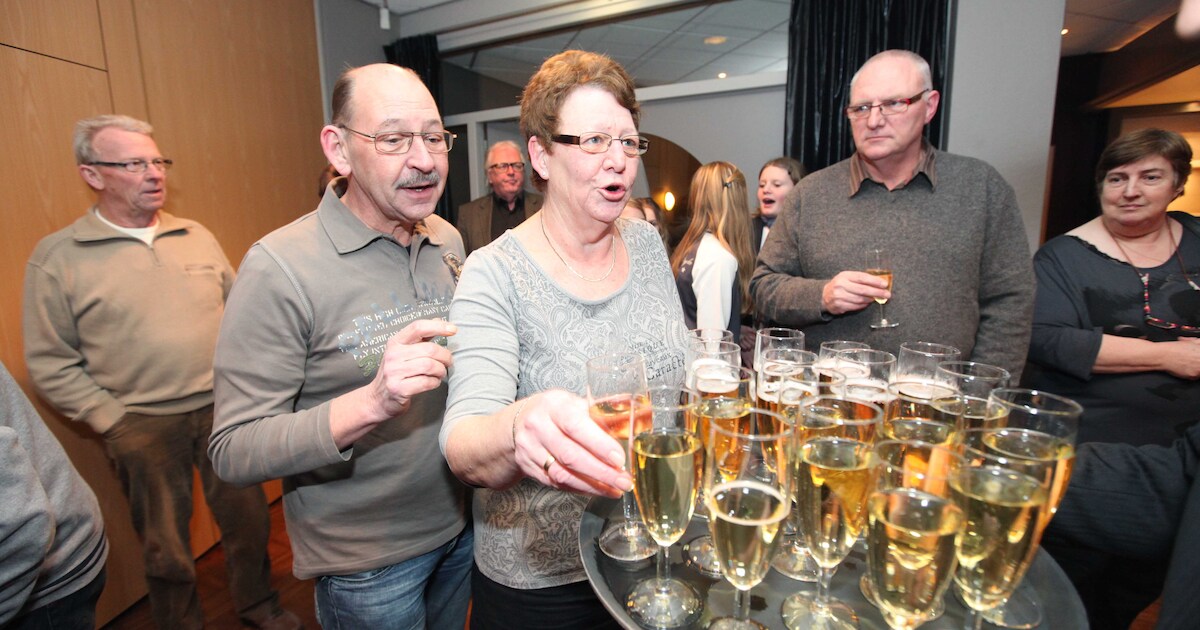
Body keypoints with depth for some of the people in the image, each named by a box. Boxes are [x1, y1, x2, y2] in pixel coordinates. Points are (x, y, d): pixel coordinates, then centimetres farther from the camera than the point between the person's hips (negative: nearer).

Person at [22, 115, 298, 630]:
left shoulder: (197, 237, 5)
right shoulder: (57, 258, -5)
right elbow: (51, 364, -4)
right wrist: (112, 421, -8)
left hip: (223, 408, 3)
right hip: (143, 426, -3)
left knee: (248, 518, 15)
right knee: (166, 544, 14)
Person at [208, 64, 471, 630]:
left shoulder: (448, 240, -2)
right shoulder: (280, 269, -21)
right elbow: (233, 453, -21)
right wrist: (370, 403, -36)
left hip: (460, 523, 6)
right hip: (366, 564, -5)